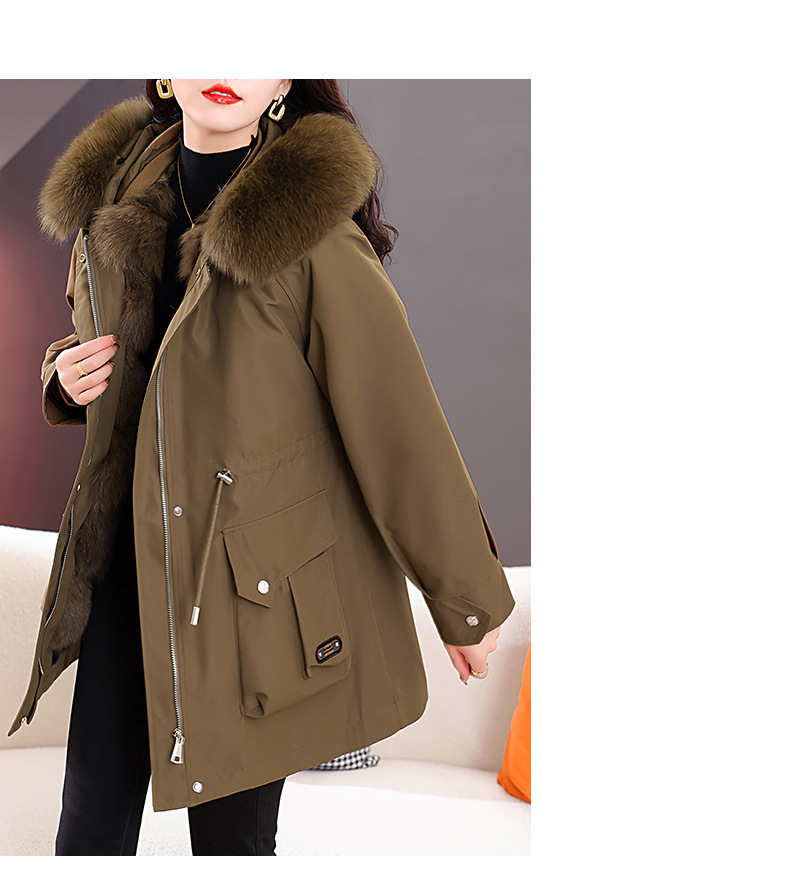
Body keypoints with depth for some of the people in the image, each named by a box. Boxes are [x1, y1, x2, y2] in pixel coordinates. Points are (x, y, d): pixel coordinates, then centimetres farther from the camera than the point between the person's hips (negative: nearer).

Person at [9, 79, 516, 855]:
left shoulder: (309, 225, -15)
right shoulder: (116, 192, 2)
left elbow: (397, 421, -12)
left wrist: (466, 601, -6)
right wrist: (66, 375, -4)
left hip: (258, 582, -5)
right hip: (128, 558, 5)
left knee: (231, 834, 9)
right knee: (90, 827, 13)